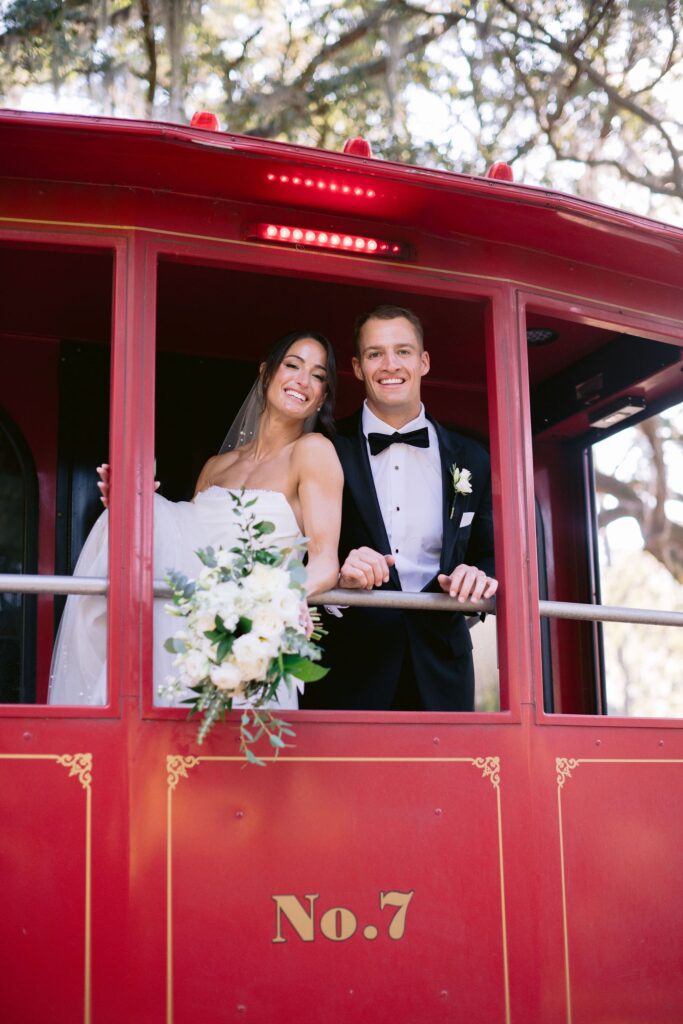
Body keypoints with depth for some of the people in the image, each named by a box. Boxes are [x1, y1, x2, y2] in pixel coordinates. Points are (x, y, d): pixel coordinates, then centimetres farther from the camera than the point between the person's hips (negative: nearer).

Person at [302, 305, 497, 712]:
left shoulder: (471, 460, 10)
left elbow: (490, 555, 12)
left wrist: (481, 578, -10)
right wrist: (337, 573, -22)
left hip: (440, 667, 3)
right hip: (349, 665, -2)